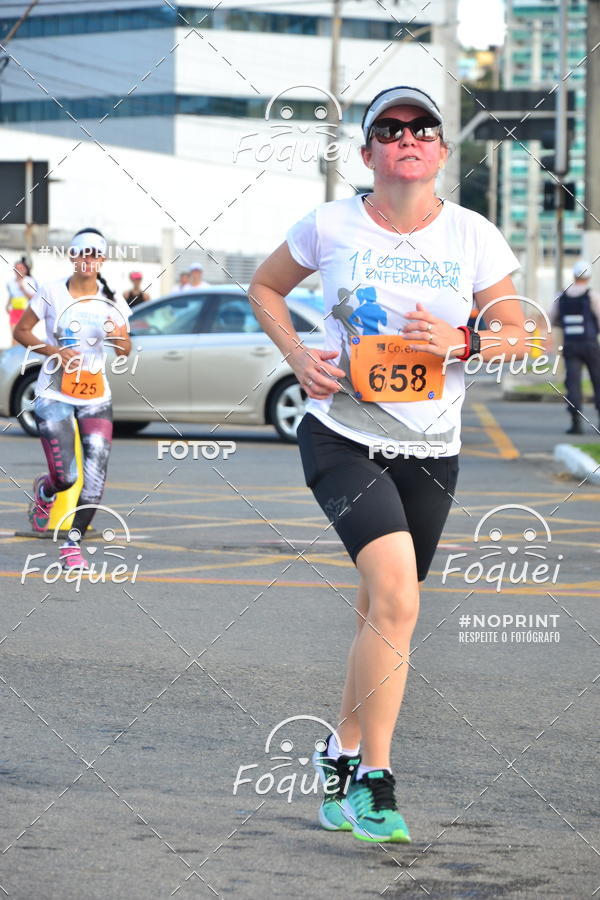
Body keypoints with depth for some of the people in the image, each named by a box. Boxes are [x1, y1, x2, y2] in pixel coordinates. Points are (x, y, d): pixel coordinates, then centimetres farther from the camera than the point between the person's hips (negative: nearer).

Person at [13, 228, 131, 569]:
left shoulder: (111, 300, 1)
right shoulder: (52, 293, -5)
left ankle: (73, 543, -3)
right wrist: (55, 351, -13)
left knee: (96, 475, -12)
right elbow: (21, 331, 2)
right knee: (66, 477, -8)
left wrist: (120, 337, -20)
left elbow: (125, 351, 3)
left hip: (96, 397, 2)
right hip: (54, 395, -2)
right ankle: (44, 490, 30)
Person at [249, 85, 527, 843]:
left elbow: (518, 336, 6)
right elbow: (265, 286, 13)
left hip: (429, 451, 3)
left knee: (381, 611, 14)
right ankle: (374, 781, -15)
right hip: (342, 438, -3)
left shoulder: (473, 237, -2)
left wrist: (460, 344, -15)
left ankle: (344, 754, 38)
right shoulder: (330, 226, -4)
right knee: (396, 597, -22)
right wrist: (298, 356, -4)